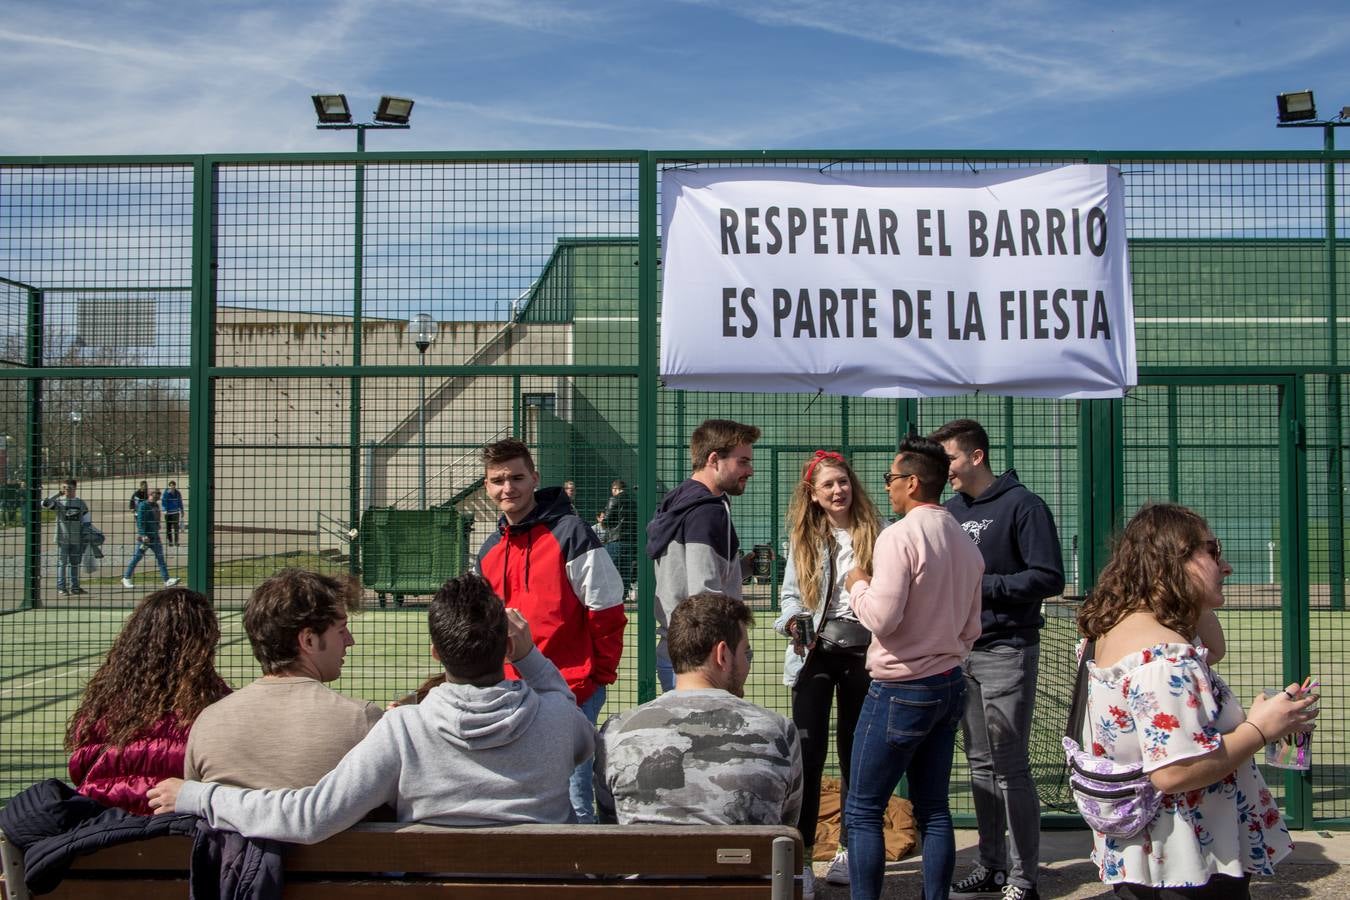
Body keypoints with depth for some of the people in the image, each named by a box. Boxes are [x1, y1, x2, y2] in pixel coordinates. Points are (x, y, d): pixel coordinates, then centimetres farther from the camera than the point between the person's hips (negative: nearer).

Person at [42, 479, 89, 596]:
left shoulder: (81, 503, 7)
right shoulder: (59, 501, -2)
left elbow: (86, 520, 11)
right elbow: (44, 504, -19)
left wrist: (85, 537, 5)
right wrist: (58, 494, -18)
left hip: (76, 539, 3)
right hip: (62, 538, -3)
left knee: (75, 563, 10)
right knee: (62, 563, -1)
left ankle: (74, 587, 19)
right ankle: (61, 588, 1)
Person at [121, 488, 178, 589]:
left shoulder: (156, 505, 13)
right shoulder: (143, 505, -11)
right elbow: (140, 521, -18)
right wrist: (143, 535, -24)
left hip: (155, 536, 8)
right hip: (145, 537, -8)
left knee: (160, 557, 2)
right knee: (137, 557, 0)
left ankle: (167, 580, 0)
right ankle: (126, 579, 13)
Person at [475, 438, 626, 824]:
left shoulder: (570, 533, -8)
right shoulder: (489, 552, 13)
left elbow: (607, 611, -8)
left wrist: (599, 676, -7)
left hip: (571, 691, -7)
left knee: (572, 802, -8)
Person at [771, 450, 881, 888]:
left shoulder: (874, 533, 0)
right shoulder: (803, 539, 8)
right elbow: (789, 594, 9)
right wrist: (792, 623, -10)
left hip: (862, 650, -1)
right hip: (815, 651, 1)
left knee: (855, 752, 9)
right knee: (808, 750, -4)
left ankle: (850, 849, 20)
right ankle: (799, 848, 4)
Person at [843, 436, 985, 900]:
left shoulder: (899, 536, -16)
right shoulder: (966, 544, 9)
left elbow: (881, 617, -20)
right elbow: (971, 629, 15)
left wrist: (858, 586, -3)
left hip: (900, 691, -8)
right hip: (949, 687, 8)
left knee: (863, 811, 1)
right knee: (934, 810, 13)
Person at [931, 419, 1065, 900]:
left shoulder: (1022, 505, -9)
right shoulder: (951, 509, 12)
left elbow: (1049, 577, -15)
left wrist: (982, 585, -16)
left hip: (1007, 652, -7)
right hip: (962, 650, 7)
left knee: (1011, 769, -4)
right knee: (980, 764, 13)